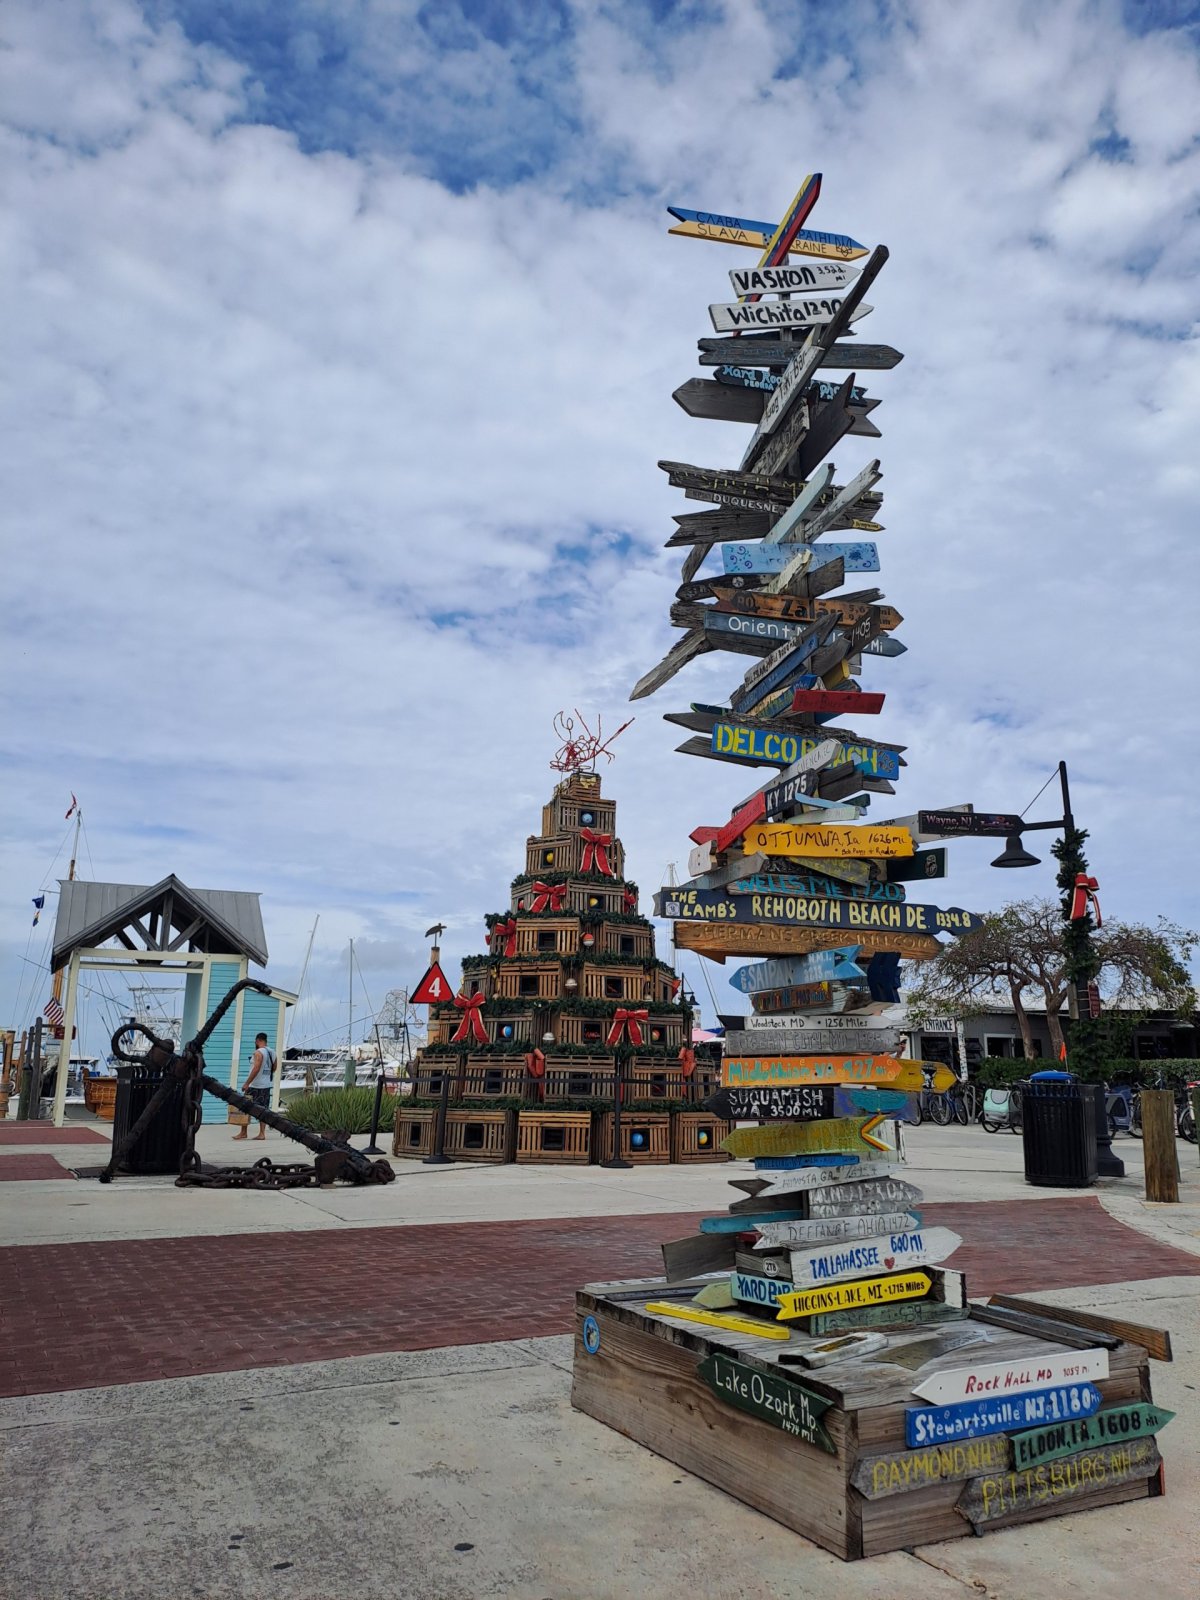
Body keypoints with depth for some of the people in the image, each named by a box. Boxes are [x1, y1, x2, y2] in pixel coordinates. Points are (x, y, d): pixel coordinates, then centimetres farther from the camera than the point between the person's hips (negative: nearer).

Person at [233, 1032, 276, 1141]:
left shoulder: (258, 1052, -14)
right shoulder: (272, 1052, 9)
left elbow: (256, 1069, -22)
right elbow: (274, 1068, 17)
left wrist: (247, 1083, -20)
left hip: (255, 1085, -7)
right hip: (266, 1085, 7)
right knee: (263, 1109, 7)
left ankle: (243, 1132, 7)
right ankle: (262, 1133, 4)